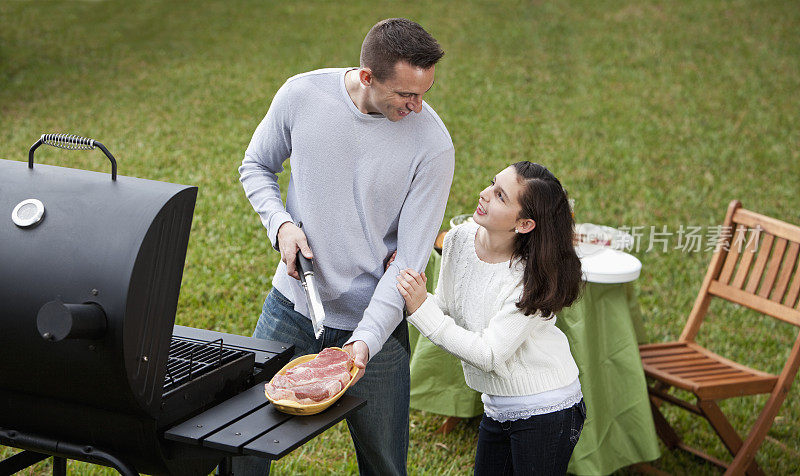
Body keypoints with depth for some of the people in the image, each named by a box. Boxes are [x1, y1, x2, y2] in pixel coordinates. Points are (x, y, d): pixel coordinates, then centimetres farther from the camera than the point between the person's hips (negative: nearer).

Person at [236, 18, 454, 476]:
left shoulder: (433, 144, -17)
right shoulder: (302, 95, -11)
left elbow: (409, 259, -15)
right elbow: (257, 167, 8)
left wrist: (366, 340, -25)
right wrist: (281, 223, -11)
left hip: (374, 322, -2)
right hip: (291, 305, 2)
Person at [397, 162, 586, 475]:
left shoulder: (535, 279, -26)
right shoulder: (459, 239, -7)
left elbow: (488, 355, -24)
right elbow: (445, 308, 5)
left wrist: (422, 308, -28)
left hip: (546, 412, -7)